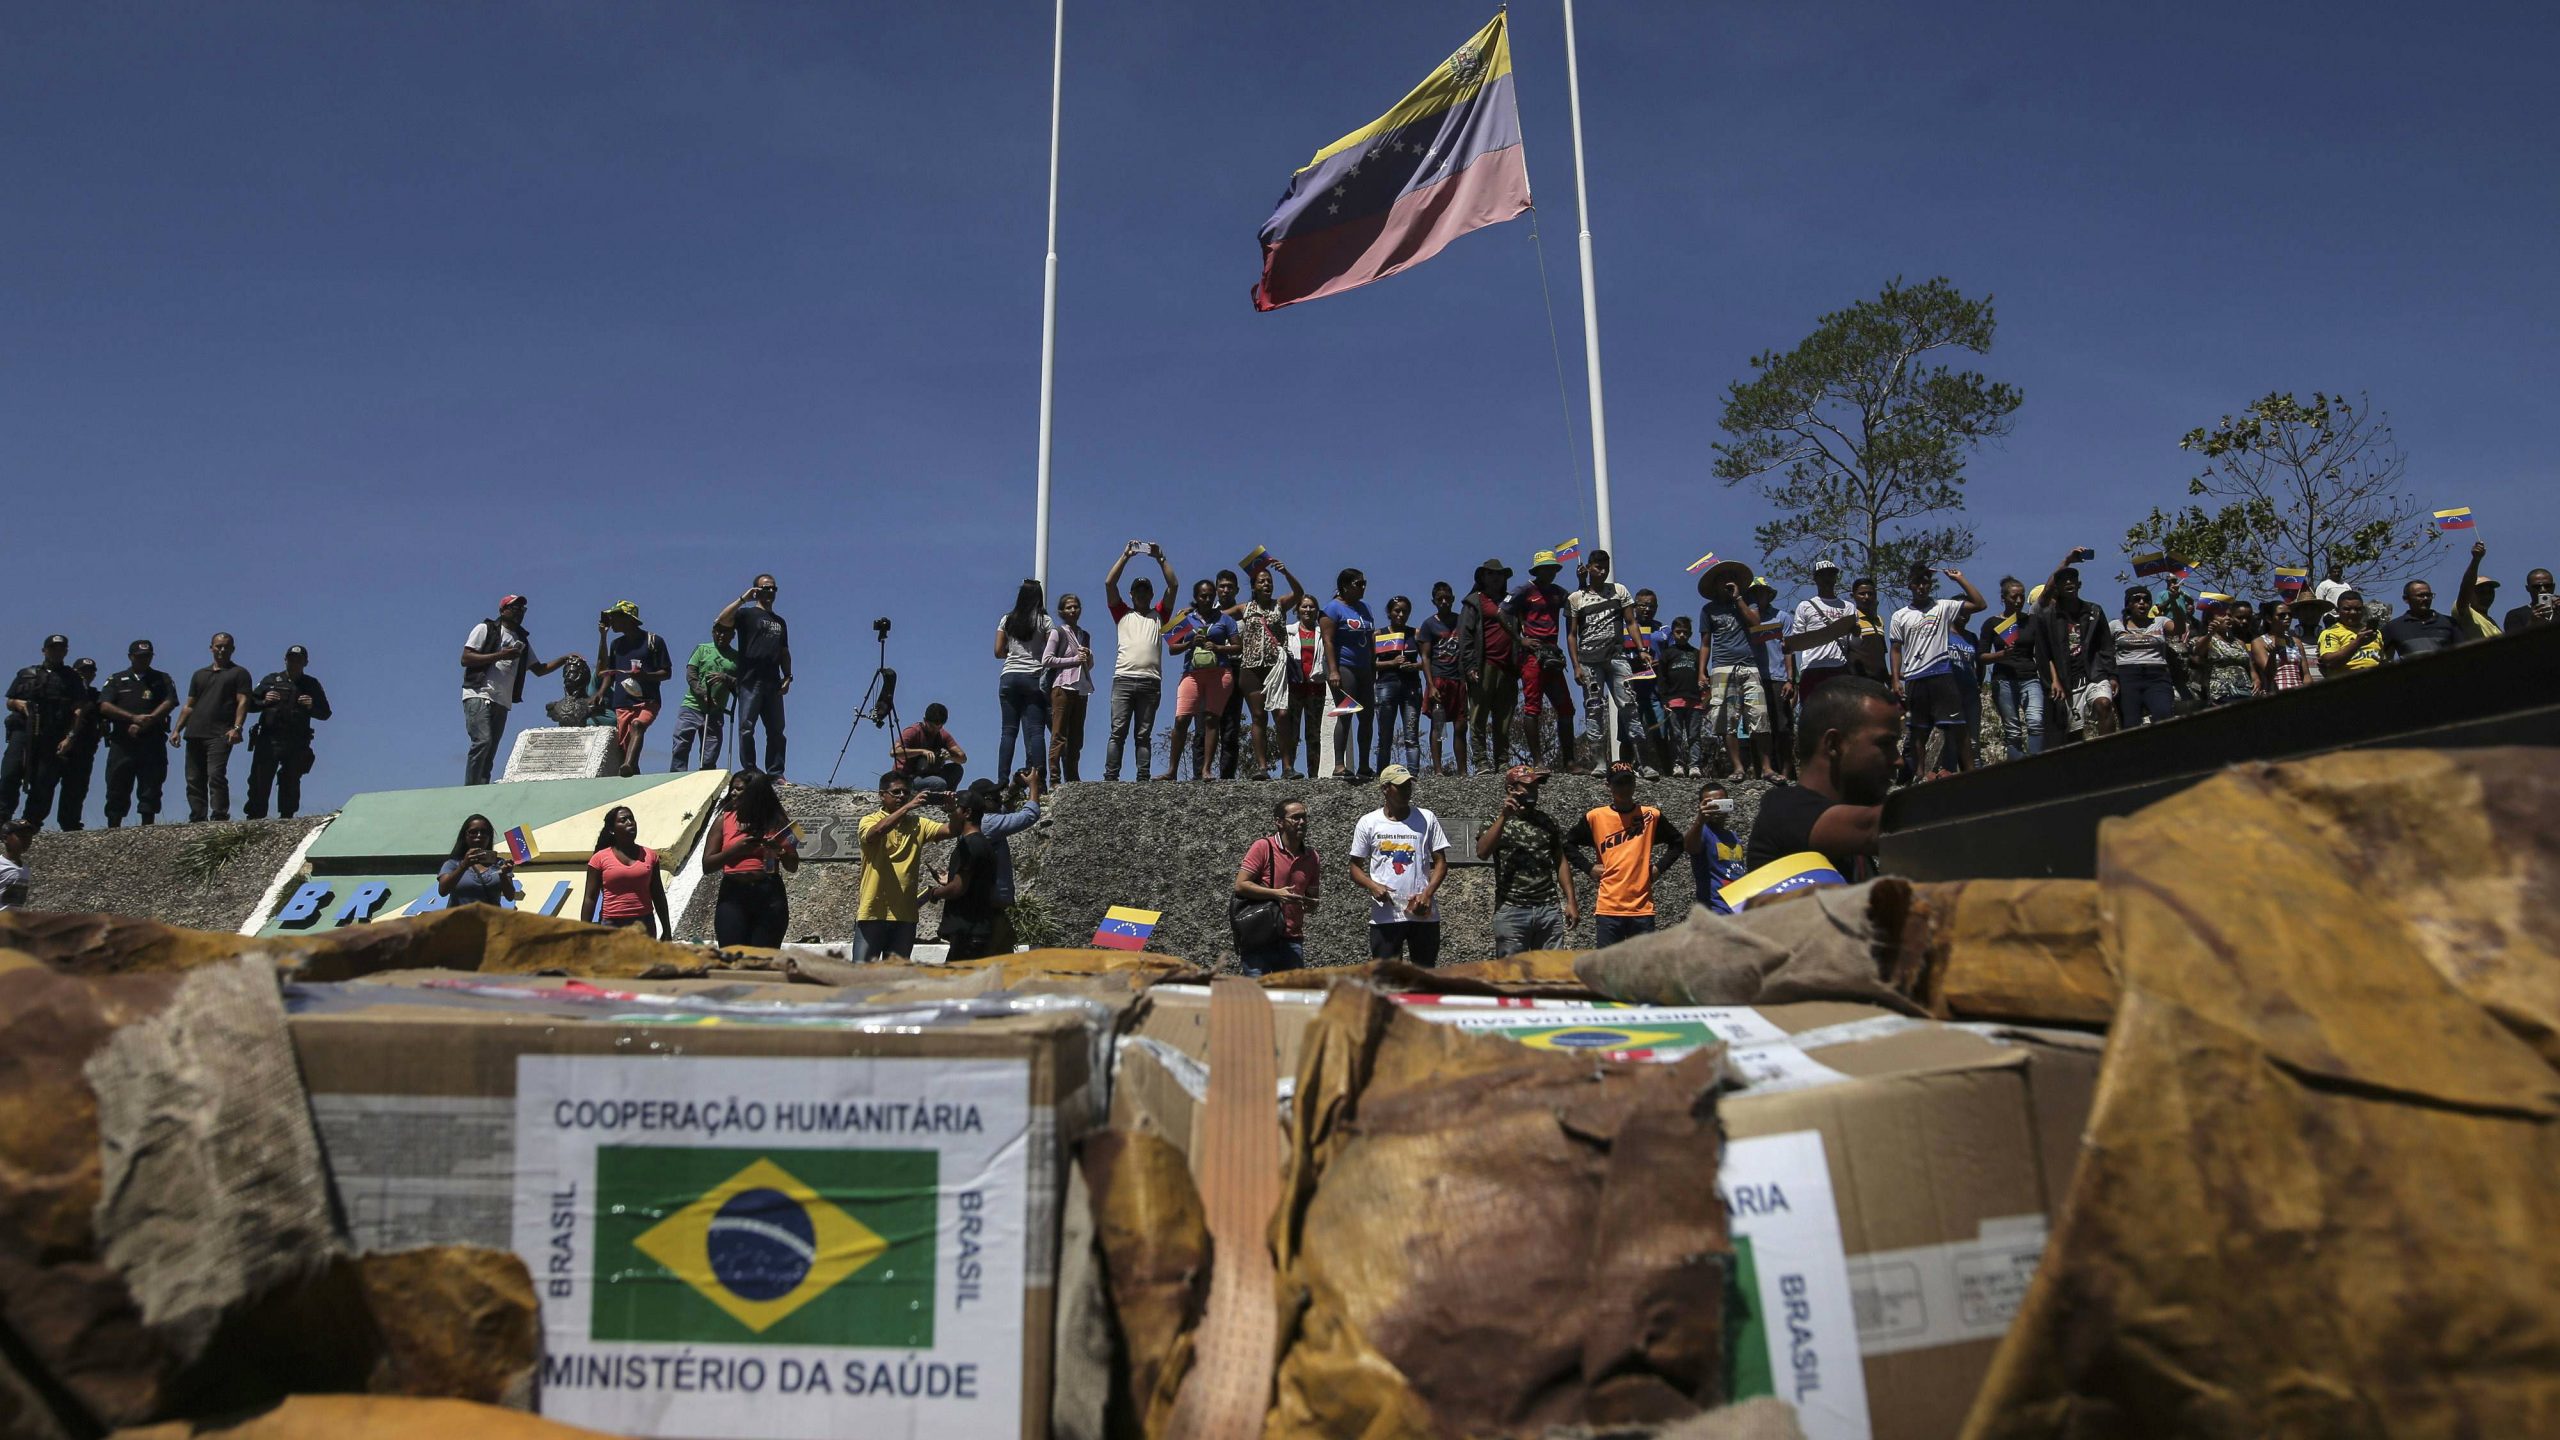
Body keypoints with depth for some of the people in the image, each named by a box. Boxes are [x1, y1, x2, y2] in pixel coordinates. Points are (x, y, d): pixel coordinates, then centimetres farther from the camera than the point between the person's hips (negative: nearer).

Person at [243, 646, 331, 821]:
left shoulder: (312, 684, 12)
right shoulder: (271, 680, 12)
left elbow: (325, 713, 11)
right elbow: (250, 704, 12)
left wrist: (312, 706, -9)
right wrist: (264, 702, -8)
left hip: (296, 744, 0)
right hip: (268, 740, 0)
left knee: (291, 784, 1)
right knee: (259, 782, -5)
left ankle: (287, 819, 6)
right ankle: (254, 819, -1)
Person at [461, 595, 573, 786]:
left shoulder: (522, 641, 23)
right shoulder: (485, 629, 5)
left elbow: (539, 669, 24)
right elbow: (465, 659, -4)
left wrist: (564, 659, 12)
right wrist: (500, 655, -11)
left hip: (502, 703, 6)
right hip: (478, 695, -6)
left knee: (490, 752, 2)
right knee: (483, 741, -22)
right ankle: (470, 790, -22)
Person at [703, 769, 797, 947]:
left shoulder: (775, 821, 9)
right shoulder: (724, 821, 9)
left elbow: (793, 866, 13)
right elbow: (707, 866, 5)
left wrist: (779, 850, -7)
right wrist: (735, 850, -9)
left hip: (770, 895, 0)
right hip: (732, 896, 0)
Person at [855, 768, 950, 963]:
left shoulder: (918, 824, 10)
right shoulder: (869, 821, -2)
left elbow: (951, 830, -1)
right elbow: (878, 831, -25)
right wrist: (908, 806, -31)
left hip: (904, 915, 4)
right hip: (872, 913, -4)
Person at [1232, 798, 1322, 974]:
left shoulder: (1312, 857, 10)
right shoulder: (1263, 847, -5)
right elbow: (1240, 885, -10)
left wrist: (1310, 905, -3)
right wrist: (1276, 894, -17)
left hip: (1292, 940, 5)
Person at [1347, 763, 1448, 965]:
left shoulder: (1427, 819, 5)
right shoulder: (1368, 823, 4)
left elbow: (1440, 862, 6)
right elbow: (1355, 867, 6)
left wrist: (1427, 893, -11)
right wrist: (1373, 886, -15)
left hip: (1423, 913, 1)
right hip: (1384, 916, -1)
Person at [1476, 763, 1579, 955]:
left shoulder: (1547, 822, 13)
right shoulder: (1497, 822, 3)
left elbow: (1561, 862, 14)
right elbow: (1482, 853, -15)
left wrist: (1571, 901, 6)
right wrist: (1505, 816, -17)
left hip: (1549, 909, 3)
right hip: (1511, 911, -3)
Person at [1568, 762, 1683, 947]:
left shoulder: (1651, 815, 5)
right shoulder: (1595, 817, 3)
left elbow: (1676, 842, 17)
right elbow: (1568, 842, 13)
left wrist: (1659, 866, 5)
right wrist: (1589, 867, 3)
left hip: (1642, 907, 1)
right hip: (1608, 907, -1)